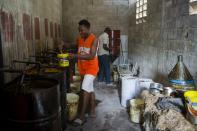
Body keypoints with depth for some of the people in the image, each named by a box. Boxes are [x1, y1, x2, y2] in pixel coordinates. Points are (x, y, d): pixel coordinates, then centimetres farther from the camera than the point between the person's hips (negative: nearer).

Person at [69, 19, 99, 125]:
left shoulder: (94, 40, -15)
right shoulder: (79, 39, 7)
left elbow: (92, 56, -25)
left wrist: (75, 56, -31)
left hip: (91, 68, -7)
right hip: (83, 68, 7)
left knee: (85, 89, -16)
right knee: (90, 89, 15)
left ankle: (82, 117, -10)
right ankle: (93, 111, 27)